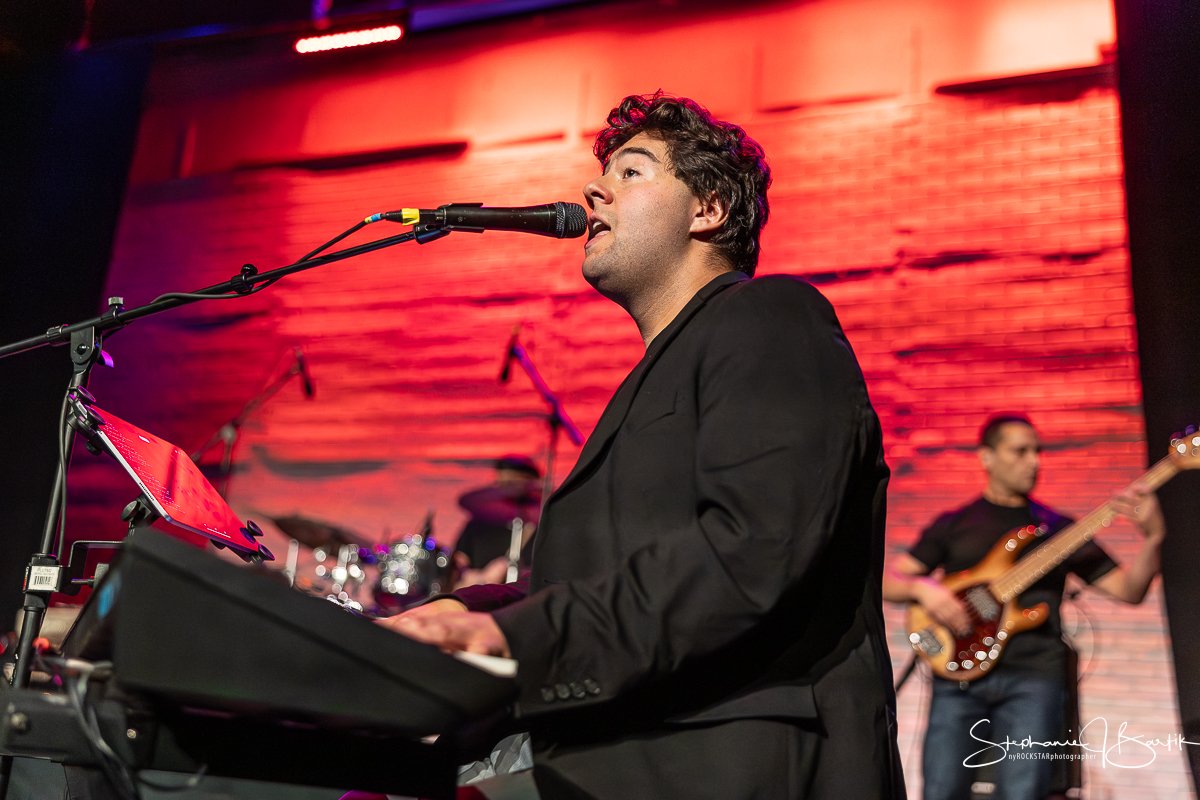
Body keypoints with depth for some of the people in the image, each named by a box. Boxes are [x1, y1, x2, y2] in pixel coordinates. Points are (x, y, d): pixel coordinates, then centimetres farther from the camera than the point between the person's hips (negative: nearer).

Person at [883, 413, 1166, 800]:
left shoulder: (1058, 528, 16)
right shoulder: (953, 524, 15)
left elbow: (1128, 590, 10)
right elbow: (888, 580, 11)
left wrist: (1153, 536, -5)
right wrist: (922, 587, -10)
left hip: (1033, 675, 0)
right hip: (959, 674, 0)